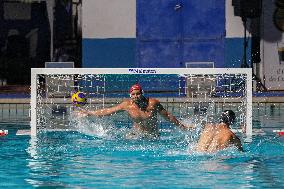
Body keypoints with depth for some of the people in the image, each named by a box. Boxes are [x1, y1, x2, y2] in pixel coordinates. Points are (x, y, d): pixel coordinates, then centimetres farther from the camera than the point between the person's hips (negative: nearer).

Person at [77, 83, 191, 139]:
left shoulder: (153, 103, -9)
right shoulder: (128, 105, -6)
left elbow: (168, 116, 1)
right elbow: (107, 111, 0)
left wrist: (183, 127, 3)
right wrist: (89, 113, -1)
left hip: (153, 137, 1)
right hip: (136, 134, -1)